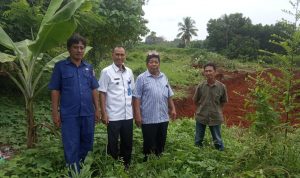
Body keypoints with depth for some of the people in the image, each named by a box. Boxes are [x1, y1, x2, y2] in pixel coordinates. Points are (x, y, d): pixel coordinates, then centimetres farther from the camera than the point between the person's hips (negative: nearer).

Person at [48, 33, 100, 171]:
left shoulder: (89, 67, 9)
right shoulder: (60, 66, -2)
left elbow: (94, 89, 11)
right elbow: (55, 90, -2)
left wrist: (97, 109, 7)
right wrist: (55, 112, -6)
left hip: (88, 113, 4)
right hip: (69, 114, -4)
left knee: (87, 144, 16)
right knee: (71, 147, 4)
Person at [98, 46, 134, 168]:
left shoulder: (129, 72, 8)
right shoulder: (106, 72, -7)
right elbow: (102, 93, -7)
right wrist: (104, 113, -11)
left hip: (128, 115, 5)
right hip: (113, 116, -5)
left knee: (127, 142, 15)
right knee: (113, 143, 7)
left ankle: (126, 165, 32)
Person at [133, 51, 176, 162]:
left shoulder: (164, 77, 10)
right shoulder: (142, 78, -6)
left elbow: (169, 96, 16)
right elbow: (136, 98, -9)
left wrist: (172, 109, 9)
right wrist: (137, 115, -14)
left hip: (163, 118, 5)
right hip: (148, 119, -5)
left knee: (161, 143, 16)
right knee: (149, 144, 5)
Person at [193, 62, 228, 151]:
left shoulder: (222, 87, -11)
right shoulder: (200, 86, -9)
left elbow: (223, 101, 5)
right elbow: (195, 101, 6)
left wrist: (216, 109, 0)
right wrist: (202, 108, 5)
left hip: (215, 117, -1)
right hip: (201, 117, 2)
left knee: (217, 140, 13)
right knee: (198, 140, 16)